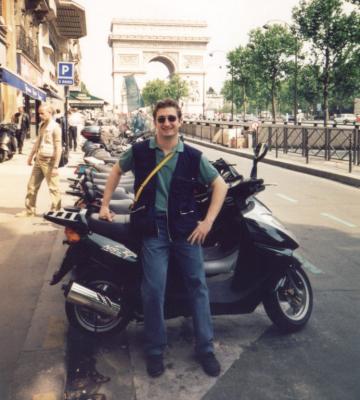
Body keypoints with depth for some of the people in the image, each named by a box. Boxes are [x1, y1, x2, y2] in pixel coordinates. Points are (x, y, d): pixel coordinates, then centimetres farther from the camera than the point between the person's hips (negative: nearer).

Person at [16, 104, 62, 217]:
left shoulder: (55, 127, -14)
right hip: (38, 160, 9)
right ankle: (29, 210, 23)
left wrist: (55, 166, -20)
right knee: (32, 186, 13)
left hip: (49, 161, -9)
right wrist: (31, 156, 23)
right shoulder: (42, 125, 12)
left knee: (53, 188, 0)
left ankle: (55, 212, 10)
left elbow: (58, 147, -17)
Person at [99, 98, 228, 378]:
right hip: (153, 229, -1)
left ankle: (205, 348, 22)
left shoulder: (193, 156, -2)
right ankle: (155, 350, 16)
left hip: (186, 228, 1)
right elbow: (117, 170, 17)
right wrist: (105, 205, 13)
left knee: (198, 286, 6)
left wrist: (208, 221, -4)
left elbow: (220, 184, 3)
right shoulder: (139, 151, 0)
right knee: (154, 290, -5)